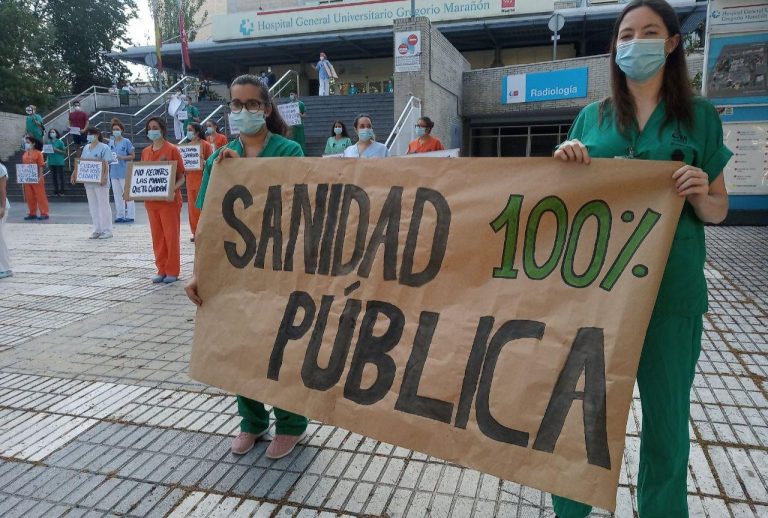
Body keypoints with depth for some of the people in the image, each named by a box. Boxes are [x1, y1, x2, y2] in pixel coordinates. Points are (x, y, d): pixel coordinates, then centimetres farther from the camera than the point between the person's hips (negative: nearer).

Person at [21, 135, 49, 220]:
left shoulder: (38, 153, -8)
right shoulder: (25, 154, 9)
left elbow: (40, 166, -10)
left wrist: (40, 177, -15)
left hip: (36, 179, -6)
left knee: (40, 196, -1)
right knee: (29, 197, 10)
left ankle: (44, 213, 5)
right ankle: (32, 213, 19)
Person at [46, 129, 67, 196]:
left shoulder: (60, 142, -2)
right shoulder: (49, 142, 10)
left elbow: (64, 152, -3)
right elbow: (47, 152, 15)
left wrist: (57, 150, -16)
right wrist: (47, 161, 7)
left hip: (59, 162, -4)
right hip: (51, 162, 4)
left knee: (60, 177, -2)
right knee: (54, 177, 7)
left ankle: (61, 191, 5)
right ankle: (55, 191, 13)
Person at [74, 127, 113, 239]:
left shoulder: (104, 148, -5)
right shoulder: (86, 148, 16)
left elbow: (106, 164, -13)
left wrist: (104, 177, -24)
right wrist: (74, 174, 11)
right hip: (88, 181, 7)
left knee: (103, 205, -4)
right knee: (93, 206, 8)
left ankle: (107, 230, 2)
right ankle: (97, 230, 14)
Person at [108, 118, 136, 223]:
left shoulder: (126, 142, -4)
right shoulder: (111, 142, 12)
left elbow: (133, 156, -4)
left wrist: (122, 157, -17)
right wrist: (109, 159, 2)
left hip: (124, 172, -6)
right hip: (114, 172, 6)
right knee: (117, 194, 9)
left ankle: (130, 215, 2)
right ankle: (119, 215, 16)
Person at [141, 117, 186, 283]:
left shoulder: (172, 149, -5)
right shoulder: (145, 152, 10)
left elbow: (181, 177, -6)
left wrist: (173, 188, -24)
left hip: (169, 200, -5)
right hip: (151, 200, 5)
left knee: (171, 235, 0)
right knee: (157, 236, 9)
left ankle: (173, 271, 9)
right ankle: (161, 270, 18)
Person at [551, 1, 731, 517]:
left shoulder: (700, 116, 4)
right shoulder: (592, 117, 8)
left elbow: (718, 210, 7)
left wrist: (700, 195, -16)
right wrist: (565, 162, -8)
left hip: (670, 286, -1)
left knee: (666, 413, 8)